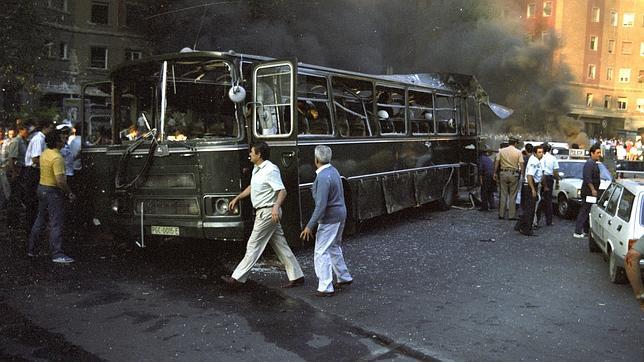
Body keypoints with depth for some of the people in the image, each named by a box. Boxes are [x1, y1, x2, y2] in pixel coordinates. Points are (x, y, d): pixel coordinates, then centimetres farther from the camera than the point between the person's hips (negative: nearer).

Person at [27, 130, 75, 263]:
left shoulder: (44, 153, 7)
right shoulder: (57, 158, -22)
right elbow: (60, 180, -28)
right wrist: (69, 193, -16)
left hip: (42, 187, 9)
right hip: (53, 191, -9)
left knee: (40, 220, 19)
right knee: (56, 223, -3)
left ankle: (31, 249, 28)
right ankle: (57, 254, 0)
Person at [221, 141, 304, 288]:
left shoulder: (271, 170, -17)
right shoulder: (257, 169, 14)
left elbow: (282, 191, -23)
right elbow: (252, 187, 29)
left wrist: (276, 207, -38)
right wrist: (237, 198, 29)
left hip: (268, 213, -10)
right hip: (262, 212, 10)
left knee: (254, 246, -2)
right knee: (280, 245, 11)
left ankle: (237, 278, 6)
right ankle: (297, 276, 15)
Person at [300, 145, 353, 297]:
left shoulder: (323, 177, -23)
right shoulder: (333, 171, 6)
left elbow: (321, 205, -26)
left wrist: (310, 226, -21)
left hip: (330, 218, -10)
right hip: (341, 213, 10)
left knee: (321, 252, -3)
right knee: (334, 247, 24)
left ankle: (326, 288, 1)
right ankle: (344, 277, 35)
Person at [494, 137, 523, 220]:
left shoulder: (501, 151, 3)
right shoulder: (518, 152, -2)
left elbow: (497, 163, 3)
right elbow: (521, 165, -8)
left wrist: (495, 173, 10)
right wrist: (521, 174, 0)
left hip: (503, 173, 2)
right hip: (514, 174, -2)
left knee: (503, 195, 8)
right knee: (512, 196, 3)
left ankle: (501, 214, 10)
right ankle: (511, 215, 5)